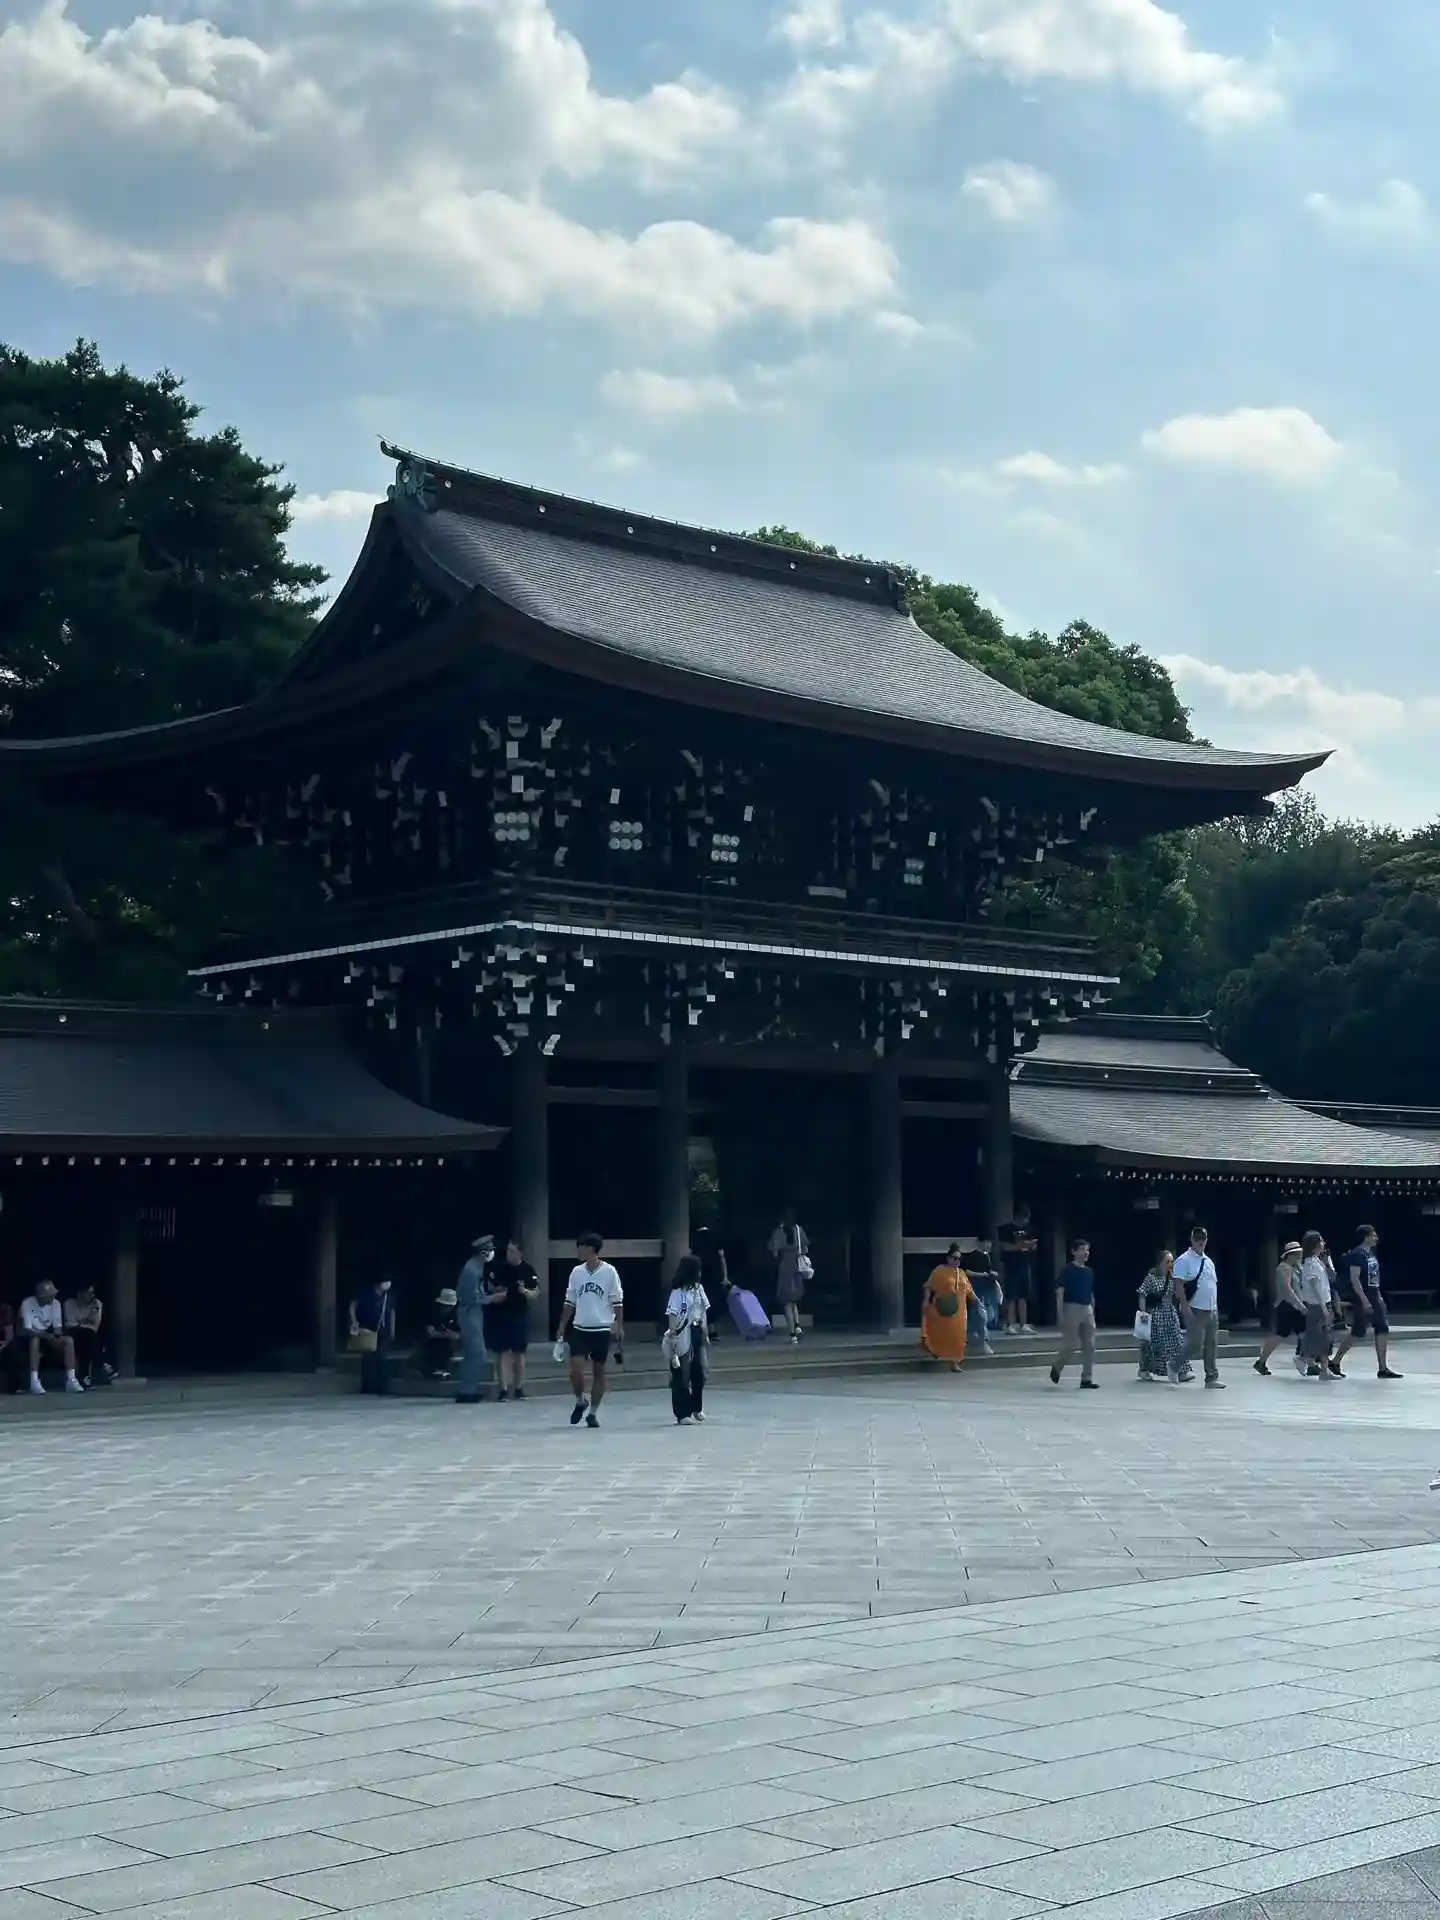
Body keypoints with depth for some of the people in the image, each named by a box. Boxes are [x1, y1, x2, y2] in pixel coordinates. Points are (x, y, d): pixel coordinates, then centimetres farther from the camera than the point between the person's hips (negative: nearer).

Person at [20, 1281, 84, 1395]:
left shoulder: (55, 1303, -6)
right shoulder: (27, 1303, -20)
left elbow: (57, 1328, -5)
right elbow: (26, 1330, -25)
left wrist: (58, 1337, -28)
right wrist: (45, 1335, -40)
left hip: (48, 1337, 5)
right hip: (30, 1339, -5)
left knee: (69, 1340, -20)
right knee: (35, 1340, -38)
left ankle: (71, 1380, -24)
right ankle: (34, 1382, -39)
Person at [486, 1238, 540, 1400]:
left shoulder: (528, 1270, -2)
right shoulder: (498, 1268, -2)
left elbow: (536, 1294, 1)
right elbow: (489, 1288, 10)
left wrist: (525, 1291, -18)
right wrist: (494, 1296, -10)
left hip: (520, 1316, 0)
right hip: (500, 1316, 0)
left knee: (519, 1352, 7)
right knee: (502, 1352, -1)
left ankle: (518, 1388, 16)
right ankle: (503, 1389, 1)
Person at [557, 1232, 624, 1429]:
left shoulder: (609, 1272, -6)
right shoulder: (576, 1272, 4)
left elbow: (617, 1302, -4)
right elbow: (569, 1302, 11)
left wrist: (620, 1327, -9)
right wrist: (562, 1328, 8)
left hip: (602, 1329, -2)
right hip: (580, 1329, 3)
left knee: (599, 1372, 4)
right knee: (576, 1370, -9)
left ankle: (593, 1413, 16)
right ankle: (580, 1401, 17)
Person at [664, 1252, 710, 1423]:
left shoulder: (699, 1288, 9)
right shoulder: (678, 1293, -13)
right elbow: (672, 1316, -16)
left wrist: (706, 1333, 15)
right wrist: (672, 1338, -21)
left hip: (698, 1334, 6)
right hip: (683, 1337, -6)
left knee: (701, 1372, 5)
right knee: (682, 1376, 1)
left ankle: (696, 1407, 26)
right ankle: (683, 1413, 8)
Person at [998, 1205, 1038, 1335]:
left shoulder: (1028, 1229, 12)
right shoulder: (1006, 1228, -5)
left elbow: (1033, 1246, 19)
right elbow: (1004, 1246, -13)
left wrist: (1032, 1245, -4)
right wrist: (1020, 1245, -22)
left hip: (1025, 1265, 6)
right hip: (1011, 1266, -6)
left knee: (1023, 1296, 7)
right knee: (1011, 1297, -6)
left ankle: (1023, 1325, 9)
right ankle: (1010, 1325, -5)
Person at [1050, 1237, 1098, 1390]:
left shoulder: (1089, 1272, 13)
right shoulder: (1067, 1270, -6)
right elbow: (1060, 1292, -9)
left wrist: (1093, 1311, 16)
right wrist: (1060, 1313, -16)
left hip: (1087, 1309, 6)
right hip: (1072, 1308, -6)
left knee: (1089, 1346, 1)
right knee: (1070, 1344, -6)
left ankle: (1087, 1378, 5)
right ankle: (1056, 1368, 19)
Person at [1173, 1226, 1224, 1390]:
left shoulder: (1208, 1261, 16)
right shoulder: (1184, 1261, -8)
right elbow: (1178, 1285, -14)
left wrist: (1216, 1308, 16)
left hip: (1212, 1310, 7)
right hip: (1196, 1310, -7)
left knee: (1211, 1346, 7)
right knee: (1196, 1344, -10)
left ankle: (1212, 1377, 11)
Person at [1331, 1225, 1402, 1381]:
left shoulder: (1370, 1253, 13)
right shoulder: (1357, 1254, -15)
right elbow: (1354, 1279, -20)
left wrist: (1378, 1296, 20)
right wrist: (1364, 1301, -24)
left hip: (1375, 1297, 9)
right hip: (1363, 1299, -9)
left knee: (1383, 1331, 4)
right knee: (1356, 1333, -3)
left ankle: (1383, 1368, 7)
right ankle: (1334, 1362, 10)